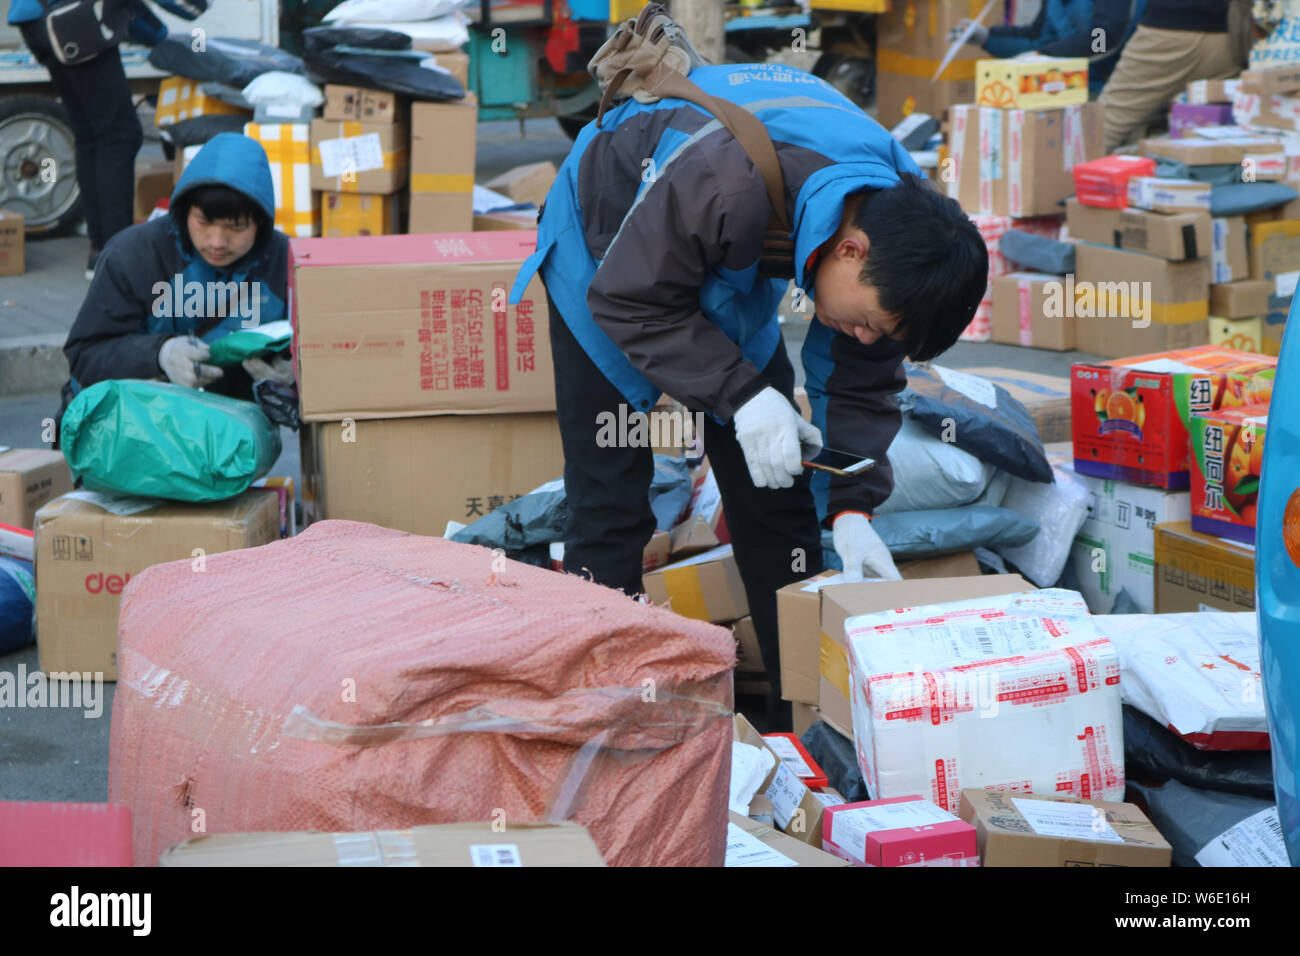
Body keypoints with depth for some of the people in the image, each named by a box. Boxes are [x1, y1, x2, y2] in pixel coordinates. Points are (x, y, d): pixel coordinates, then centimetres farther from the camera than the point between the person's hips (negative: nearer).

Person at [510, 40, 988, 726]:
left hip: (730, 274, 5)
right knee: (610, 510, -9)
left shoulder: (901, 215, -24)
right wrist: (743, 397, -38)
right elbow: (632, 301, -31)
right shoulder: (724, 184, -45)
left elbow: (862, 381, -13)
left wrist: (852, 510, -23)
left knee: (776, 500, 3)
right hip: (611, 249, -5)